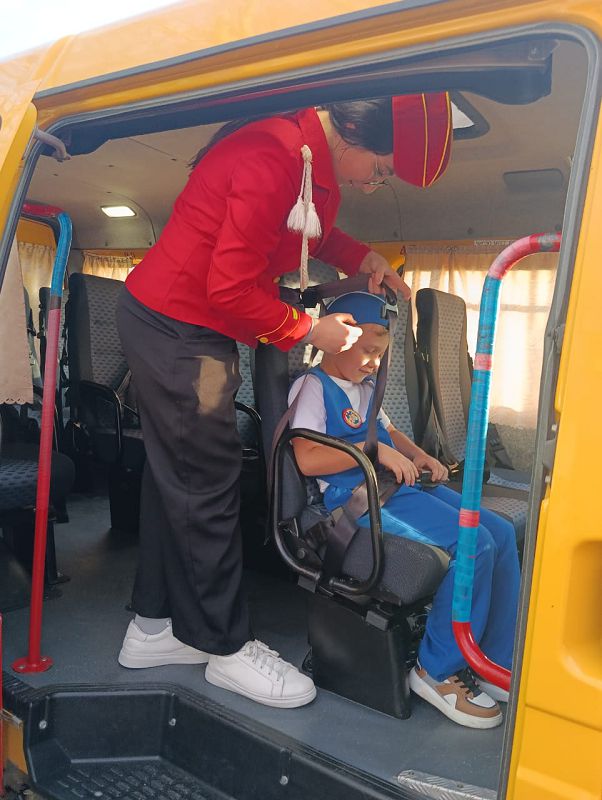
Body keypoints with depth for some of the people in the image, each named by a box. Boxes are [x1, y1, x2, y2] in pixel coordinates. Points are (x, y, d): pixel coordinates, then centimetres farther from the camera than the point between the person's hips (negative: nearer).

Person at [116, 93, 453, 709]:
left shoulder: (307, 155, 5)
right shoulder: (276, 159, -26)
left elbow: (306, 230, 24)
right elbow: (231, 290, -26)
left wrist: (361, 257, 7)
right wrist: (309, 331, -12)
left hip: (166, 322, 10)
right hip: (178, 329, -10)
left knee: (176, 476, 15)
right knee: (206, 485, -1)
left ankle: (154, 627, 30)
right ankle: (226, 647, 17)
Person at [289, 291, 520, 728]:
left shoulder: (365, 389, 27)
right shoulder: (313, 386, -2)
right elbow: (307, 459, -16)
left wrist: (419, 456, 18)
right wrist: (373, 450, -17)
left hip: (400, 487, 10)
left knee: (502, 533, -4)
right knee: (474, 544, -23)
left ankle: (496, 666, 5)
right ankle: (438, 670, -6)